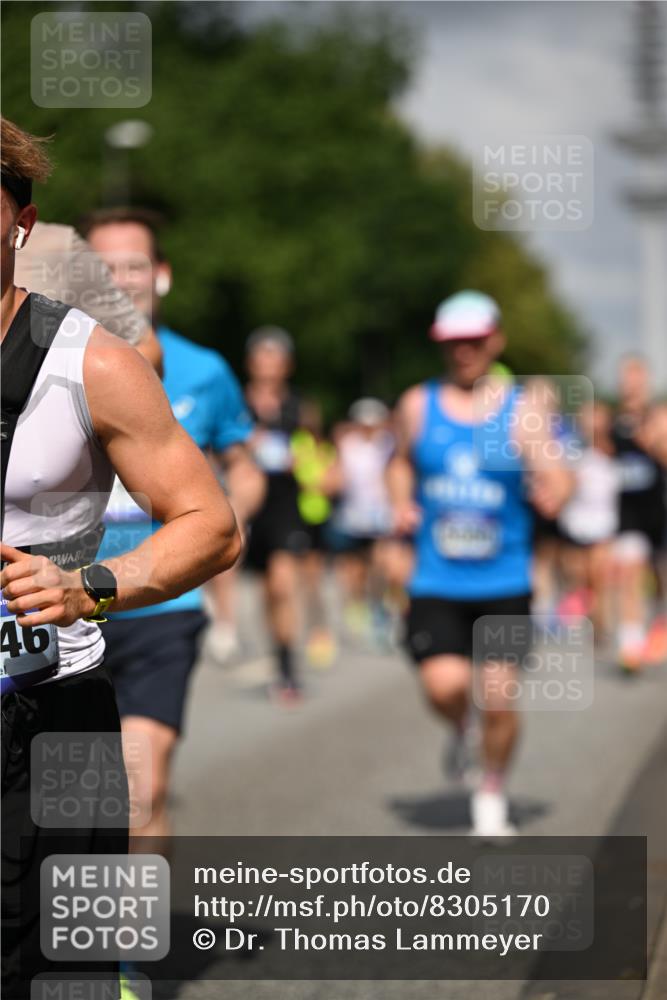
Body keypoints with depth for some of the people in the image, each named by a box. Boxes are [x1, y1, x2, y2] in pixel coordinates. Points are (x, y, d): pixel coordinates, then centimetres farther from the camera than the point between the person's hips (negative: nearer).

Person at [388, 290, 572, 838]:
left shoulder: (522, 410, -1)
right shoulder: (418, 406, 5)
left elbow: (555, 475, -9)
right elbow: (401, 461, 21)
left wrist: (554, 490, -30)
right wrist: (401, 504, 4)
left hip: (505, 583, -1)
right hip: (436, 582, 1)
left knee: (498, 697, -4)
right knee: (444, 685, -16)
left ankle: (492, 792, 22)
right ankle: (461, 731, 22)